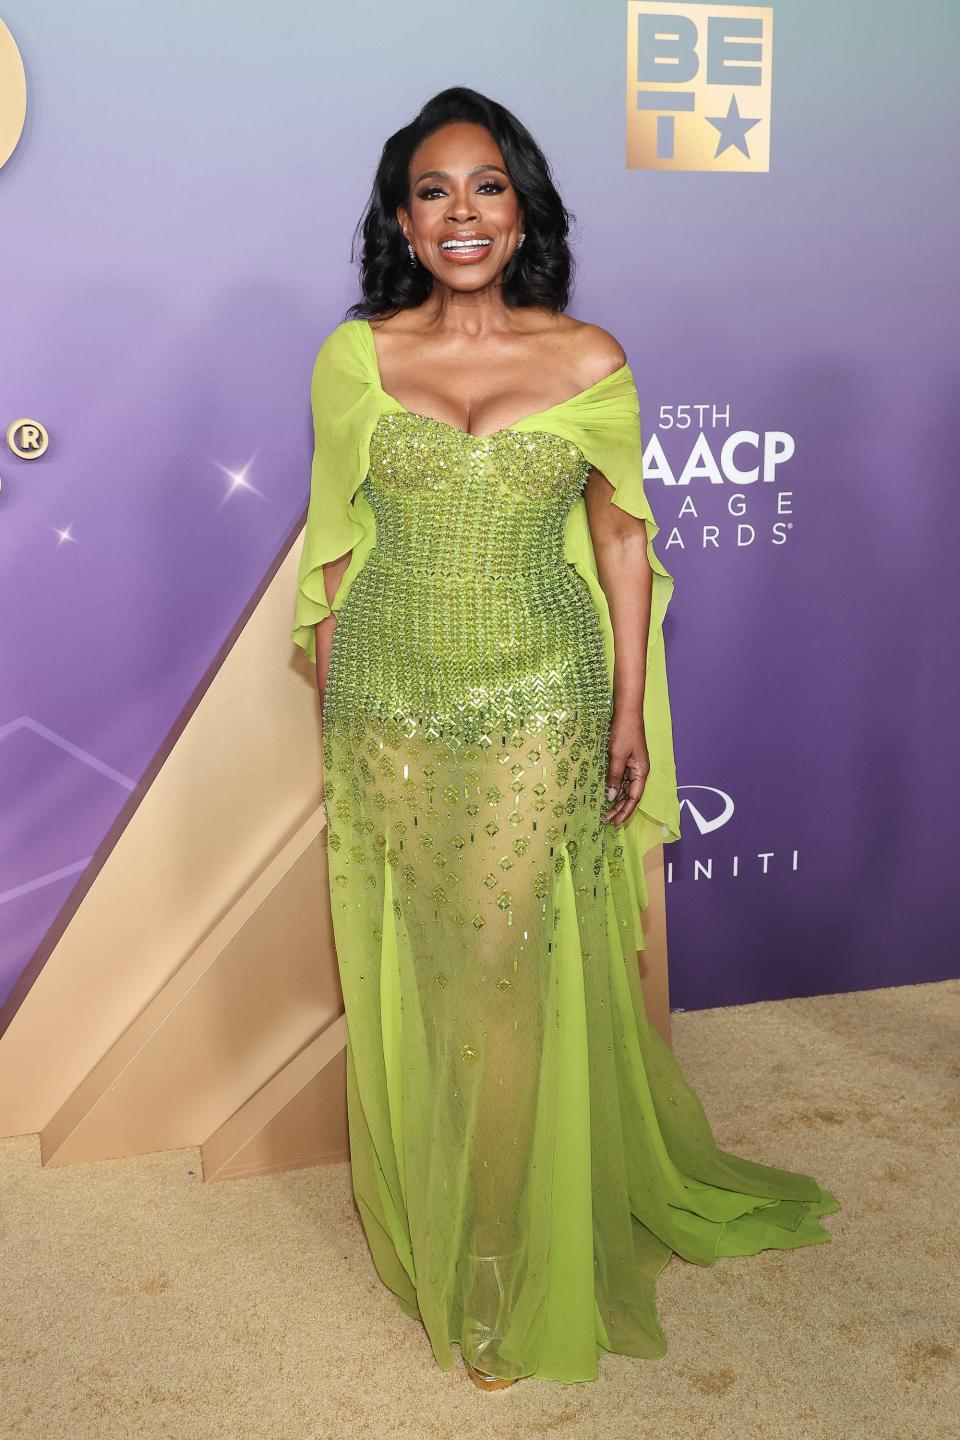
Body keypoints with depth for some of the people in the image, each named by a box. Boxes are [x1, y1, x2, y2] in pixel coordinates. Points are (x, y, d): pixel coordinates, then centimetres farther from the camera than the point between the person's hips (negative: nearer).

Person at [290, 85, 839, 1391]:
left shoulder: (588, 361, -1)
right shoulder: (354, 357, 1)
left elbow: (621, 537, 4)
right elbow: (334, 545, 6)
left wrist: (632, 712, 1)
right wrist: (330, 713, 7)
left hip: (538, 707, -1)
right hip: (388, 703, 2)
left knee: (513, 974, 3)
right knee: (407, 976, 11)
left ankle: (515, 1272, 22)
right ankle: (420, 1227, 34)